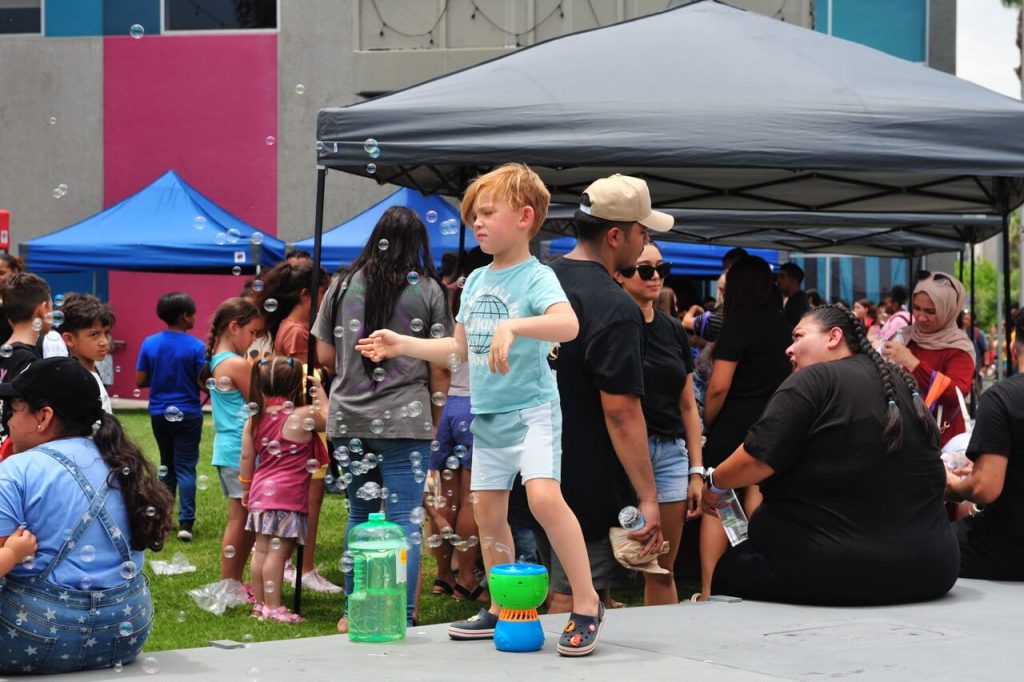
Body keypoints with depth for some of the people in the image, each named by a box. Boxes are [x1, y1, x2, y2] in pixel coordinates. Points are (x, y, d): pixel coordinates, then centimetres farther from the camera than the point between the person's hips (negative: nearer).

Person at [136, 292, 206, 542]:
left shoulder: (150, 343, -2)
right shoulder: (196, 347, -13)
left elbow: (140, 381, -1)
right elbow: (203, 383, -14)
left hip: (159, 413, 4)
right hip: (188, 413, -4)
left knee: (166, 464, 18)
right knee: (186, 468, 0)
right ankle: (186, 522, -5)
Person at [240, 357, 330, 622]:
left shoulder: (256, 417, 5)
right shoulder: (303, 416, -13)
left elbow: (247, 456, 11)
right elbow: (329, 420, 4)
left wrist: (246, 486, 24)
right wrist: (321, 392, 13)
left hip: (261, 490, 7)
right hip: (287, 495, -7)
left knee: (262, 549, 12)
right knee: (278, 551, -7)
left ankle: (259, 603, 19)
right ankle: (273, 607, -6)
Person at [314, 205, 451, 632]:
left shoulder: (342, 287, 7)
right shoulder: (427, 290, -1)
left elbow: (324, 356, 11)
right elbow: (439, 365, -3)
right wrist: (435, 417, 9)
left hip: (348, 420, 4)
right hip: (404, 420, -4)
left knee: (360, 515, 15)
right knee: (404, 521, -1)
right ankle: (401, 620, -4)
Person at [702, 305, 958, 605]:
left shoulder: (813, 381, -9)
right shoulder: (903, 382, 12)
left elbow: (758, 459, -13)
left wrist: (715, 484, 5)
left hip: (835, 568, -7)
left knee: (730, 570, 18)